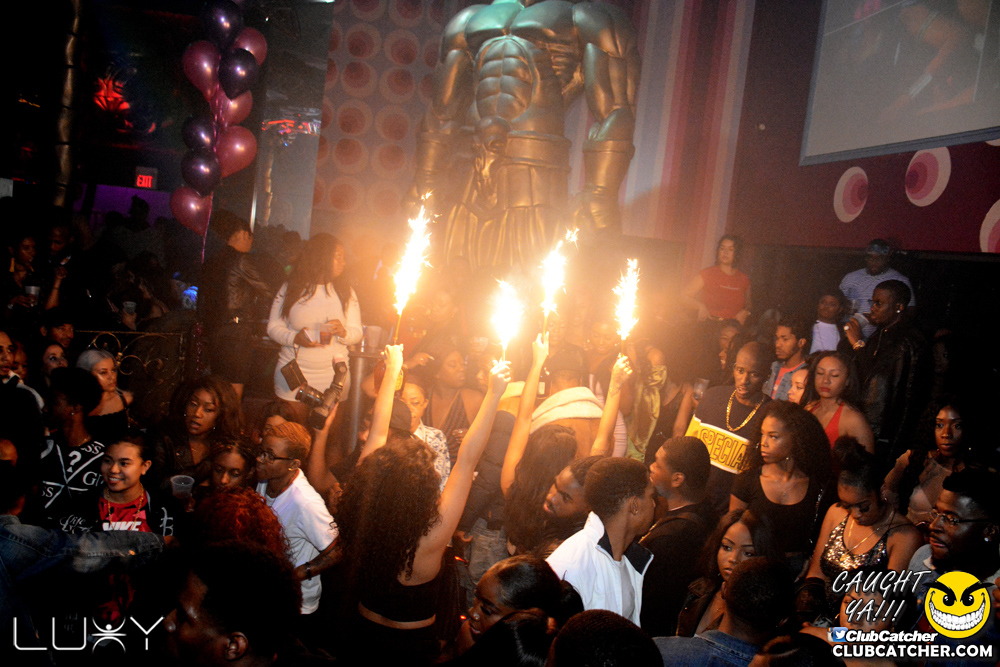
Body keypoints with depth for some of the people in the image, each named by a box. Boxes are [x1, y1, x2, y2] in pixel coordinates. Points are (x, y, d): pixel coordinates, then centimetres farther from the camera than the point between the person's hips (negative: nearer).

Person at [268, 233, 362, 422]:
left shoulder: (346, 292, 8)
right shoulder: (290, 289, 4)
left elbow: (357, 332, 6)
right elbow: (273, 327, 4)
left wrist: (343, 332, -17)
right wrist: (295, 338, -15)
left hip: (333, 373, 1)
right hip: (294, 372, -1)